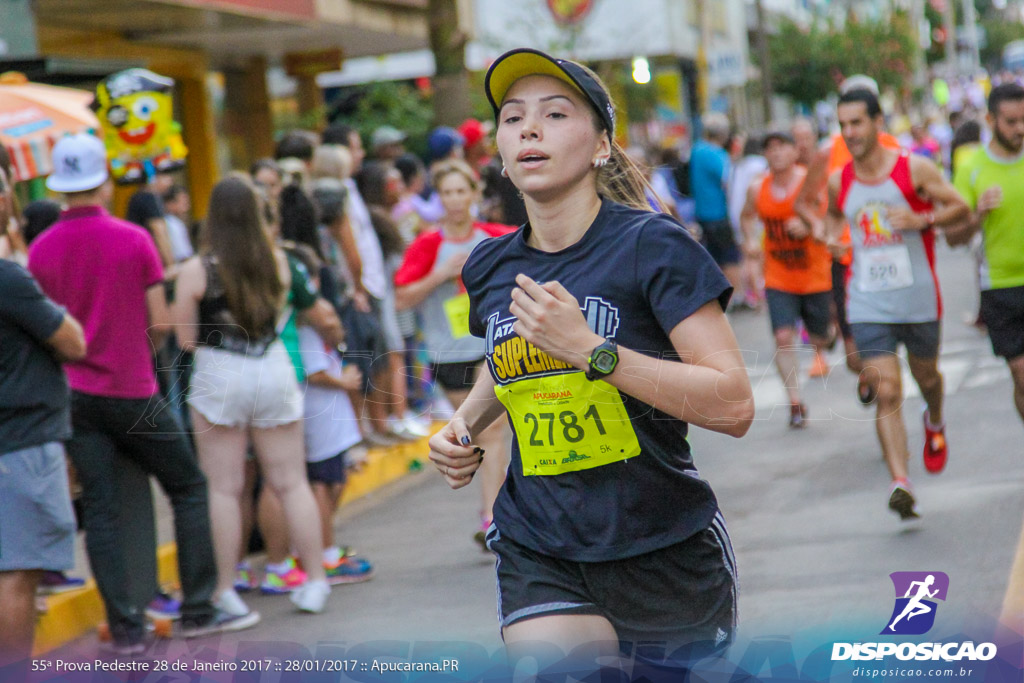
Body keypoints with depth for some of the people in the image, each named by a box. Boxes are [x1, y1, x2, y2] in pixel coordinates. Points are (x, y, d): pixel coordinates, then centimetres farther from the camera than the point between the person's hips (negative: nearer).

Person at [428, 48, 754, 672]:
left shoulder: (652, 245, -11)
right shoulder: (492, 268, 5)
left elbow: (734, 405, -19)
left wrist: (591, 350, -25)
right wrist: (466, 425, 8)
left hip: (665, 552, -3)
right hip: (541, 560, 3)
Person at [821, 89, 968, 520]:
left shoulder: (915, 169, -8)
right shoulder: (838, 181, 1)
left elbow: (960, 208, -3)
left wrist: (923, 219, -20)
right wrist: (832, 234, 1)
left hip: (919, 300, 0)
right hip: (868, 305, 1)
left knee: (926, 376, 21)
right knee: (887, 394, -11)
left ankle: (935, 424, 56)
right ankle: (900, 484, -15)